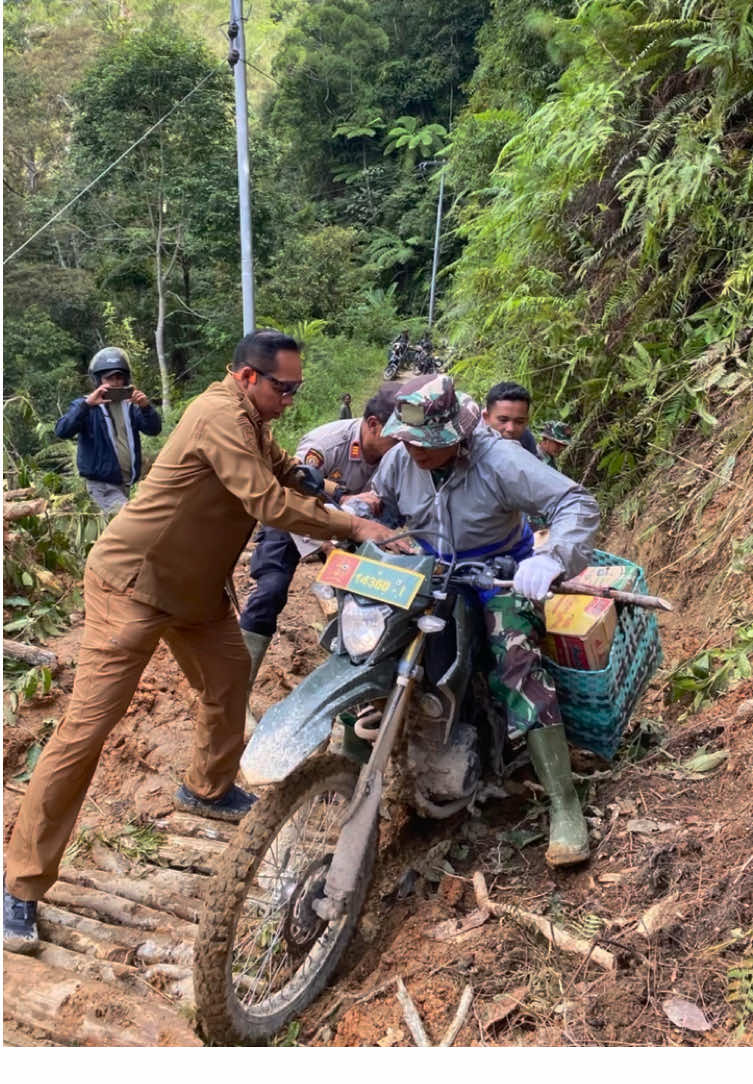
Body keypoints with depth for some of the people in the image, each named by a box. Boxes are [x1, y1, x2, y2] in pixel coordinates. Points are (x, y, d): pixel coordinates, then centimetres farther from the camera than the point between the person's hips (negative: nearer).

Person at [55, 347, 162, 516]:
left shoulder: (129, 406, 9)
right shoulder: (86, 407, -4)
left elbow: (154, 430, -2)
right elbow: (62, 431, -20)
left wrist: (146, 407, -21)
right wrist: (86, 404, -31)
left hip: (126, 482, 6)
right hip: (102, 484, -6)